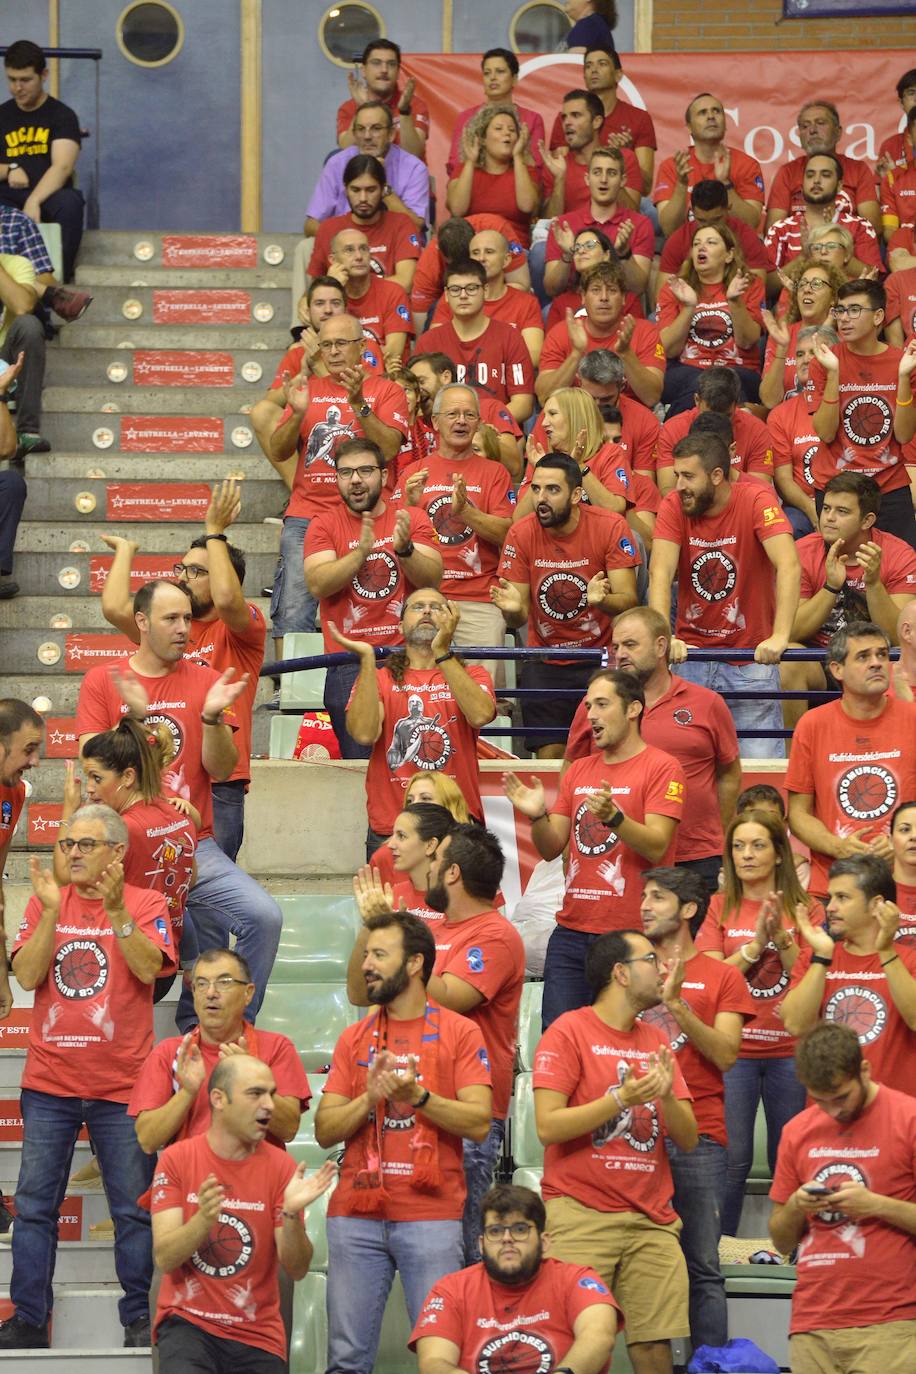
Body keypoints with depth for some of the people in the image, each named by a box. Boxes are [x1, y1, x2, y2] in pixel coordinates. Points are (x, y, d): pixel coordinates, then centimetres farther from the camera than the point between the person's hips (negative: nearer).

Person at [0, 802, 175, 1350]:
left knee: (133, 1209, 1)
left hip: (121, 1084, -2)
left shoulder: (146, 903, 1)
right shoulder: (46, 902, 8)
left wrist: (115, 910, -24)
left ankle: (139, 1318, 10)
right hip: (49, 1083, 2)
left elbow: (148, 968, -15)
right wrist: (51, 912, -15)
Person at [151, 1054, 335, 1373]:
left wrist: (291, 1215, -23)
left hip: (257, 1335, 2)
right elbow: (164, 1259, -11)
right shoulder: (177, 1159, -3)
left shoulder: (280, 1167, -1)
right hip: (187, 1321, -2)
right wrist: (204, 1219, -29)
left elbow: (297, 1270, -5)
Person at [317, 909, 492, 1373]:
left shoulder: (459, 1033, 3)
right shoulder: (354, 1038, 13)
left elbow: (478, 1122, -6)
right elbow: (325, 1131, 8)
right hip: (355, 1217, 3)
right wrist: (370, 1097, -9)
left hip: (432, 1217, -3)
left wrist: (417, 1096, -18)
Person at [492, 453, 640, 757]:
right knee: (549, 758, -4)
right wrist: (512, 610, -28)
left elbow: (628, 601, -14)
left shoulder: (610, 527, -11)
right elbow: (519, 618, -3)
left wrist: (602, 600, -37)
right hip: (545, 664, 2)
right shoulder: (521, 534, -6)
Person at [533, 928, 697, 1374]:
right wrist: (623, 1098, -16)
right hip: (582, 1216, -5)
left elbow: (688, 1138, 11)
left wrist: (666, 1095, -9)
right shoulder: (568, 1032, -1)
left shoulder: (655, 1041, 16)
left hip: (651, 1220, 5)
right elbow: (548, 1126, -11)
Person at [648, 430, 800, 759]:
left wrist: (779, 637, -36)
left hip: (750, 658, -2)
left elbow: (788, 566, -24)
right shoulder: (674, 506, -3)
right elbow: (660, 573, -14)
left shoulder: (756, 500, -12)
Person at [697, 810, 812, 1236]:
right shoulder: (720, 907, 5)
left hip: (789, 1052, 1)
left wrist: (782, 937, -14)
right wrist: (755, 943, -14)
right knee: (733, 1161, -5)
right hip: (735, 1051, -1)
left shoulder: (803, 909, 6)